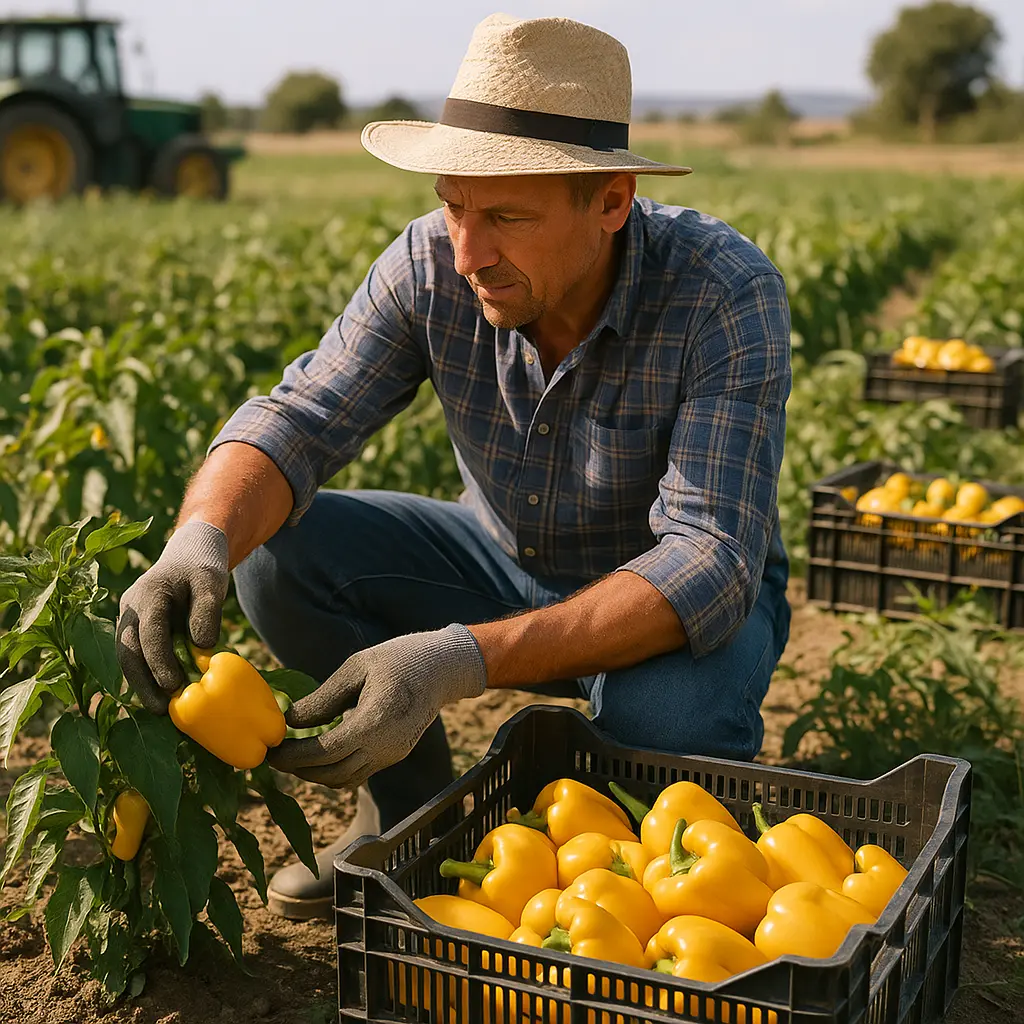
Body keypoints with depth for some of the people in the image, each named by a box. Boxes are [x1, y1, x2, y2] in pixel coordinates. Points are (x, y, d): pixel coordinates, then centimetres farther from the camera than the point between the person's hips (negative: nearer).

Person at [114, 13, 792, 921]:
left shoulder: (727, 295, -31)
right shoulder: (431, 267, -19)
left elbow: (709, 562, -38)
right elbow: (299, 419, -22)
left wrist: (461, 660, -51)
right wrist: (200, 541, -46)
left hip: (680, 600, -3)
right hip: (507, 563, 4)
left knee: (671, 712, -38)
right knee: (278, 548, -17)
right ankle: (411, 809, 5)